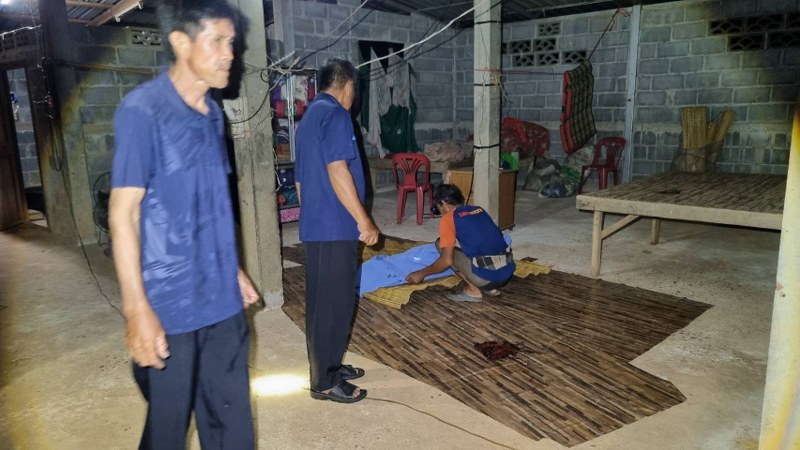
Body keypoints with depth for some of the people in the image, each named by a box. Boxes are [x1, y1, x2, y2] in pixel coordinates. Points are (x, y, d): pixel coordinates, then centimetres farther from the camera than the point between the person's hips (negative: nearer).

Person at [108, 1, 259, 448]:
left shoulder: (213, 113, 8)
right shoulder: (142, 111, -13)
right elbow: (123, 212, -14)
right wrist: (137, 309, -17)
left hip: (222, 299, 6)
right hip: (170, 304, -6)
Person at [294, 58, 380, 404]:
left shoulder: (309, 117, 18)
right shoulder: (335, 114, -11)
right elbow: (337, 171, -21)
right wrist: (363, 220, -18)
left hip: (313, 226, 10)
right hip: (335, 227, -10)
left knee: (320, 301, 16)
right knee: (334, 303, -2)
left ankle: (328, 367, 29)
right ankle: (324, 382, 8)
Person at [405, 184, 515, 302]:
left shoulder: (448, 218, -1)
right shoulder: (479, 210, 20)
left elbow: (447, 261, -7)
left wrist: (421, 273, 8)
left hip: (486, 275, -7)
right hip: (508, 271, 8)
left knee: (441, 245, 9)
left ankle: (473, 290, 5)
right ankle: (490, 287, 16)